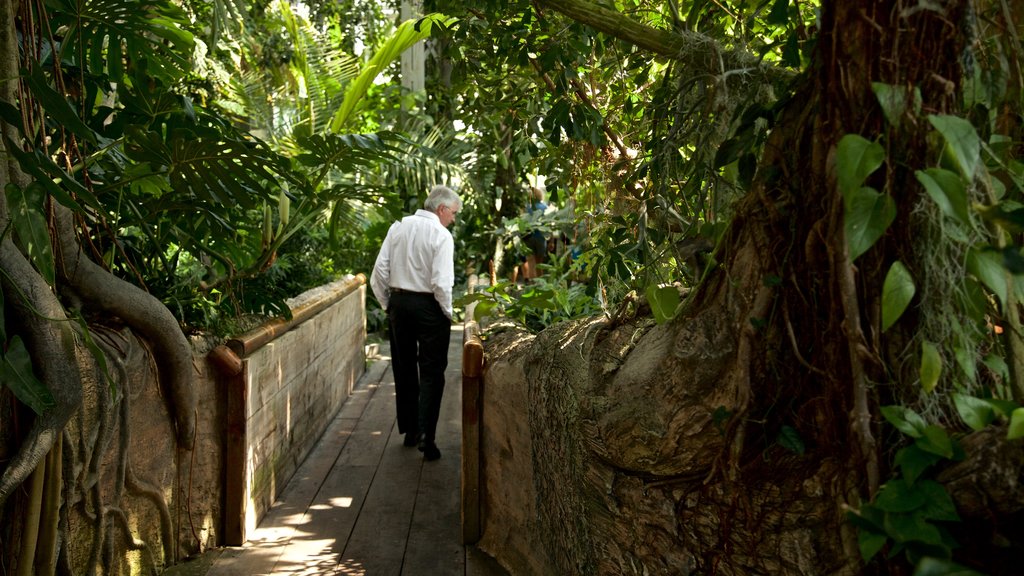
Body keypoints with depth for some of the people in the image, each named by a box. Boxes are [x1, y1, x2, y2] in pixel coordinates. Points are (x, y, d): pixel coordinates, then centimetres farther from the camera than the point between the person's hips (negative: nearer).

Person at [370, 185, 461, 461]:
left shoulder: (398, 227, 4)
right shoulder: (441, 235, -12)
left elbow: (380, 272, 2)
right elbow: (441, 282, -19)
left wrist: (387, 304, 11)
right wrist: (447, 312, -5)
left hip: (398, 303, 5)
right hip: (428, 306, -5)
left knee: (404, 368, 15)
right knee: (431, 373, 3)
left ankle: (409, 430, 25)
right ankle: (426, 435, -2)